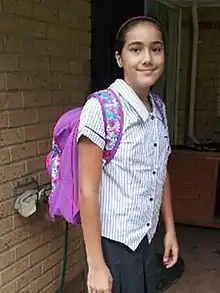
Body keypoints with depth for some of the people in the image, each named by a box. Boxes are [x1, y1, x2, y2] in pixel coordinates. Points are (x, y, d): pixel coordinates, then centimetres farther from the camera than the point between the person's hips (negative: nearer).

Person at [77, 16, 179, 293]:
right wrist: (96, 264, -16)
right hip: (113, 242, -6)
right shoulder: (101, 107, -19)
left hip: (147, 238, 6)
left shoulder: (159, 109, 2)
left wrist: (170, 229, 14)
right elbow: (87, 191, -18)